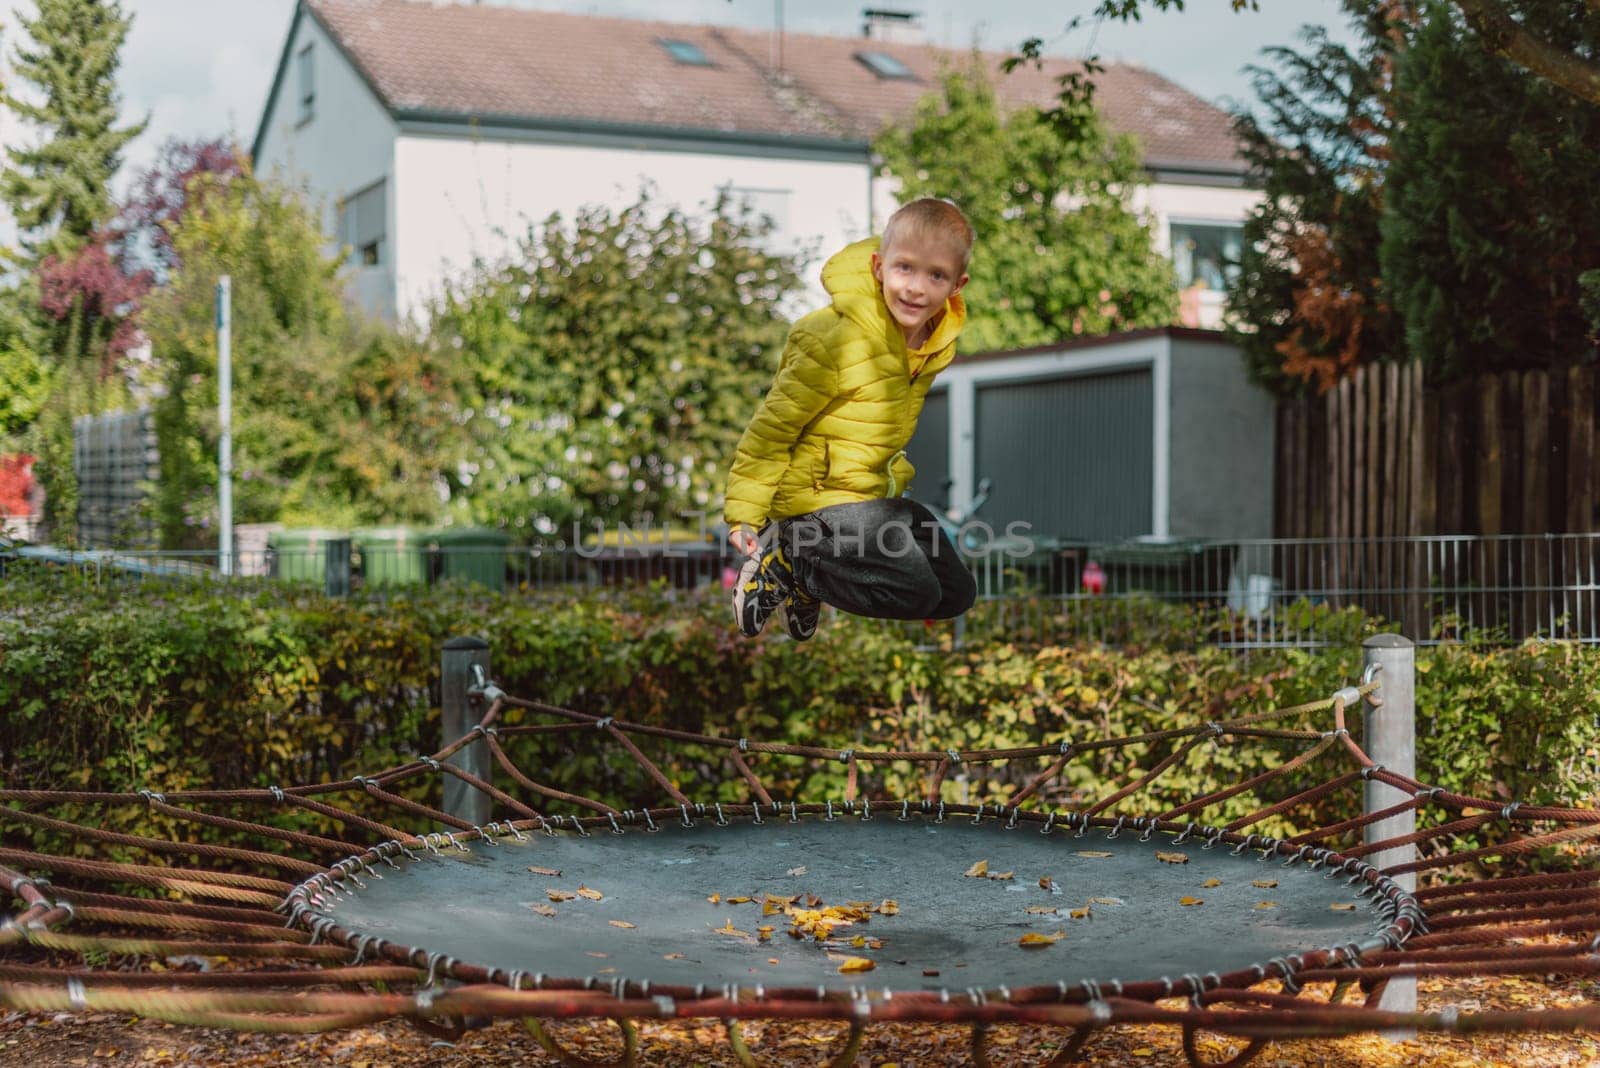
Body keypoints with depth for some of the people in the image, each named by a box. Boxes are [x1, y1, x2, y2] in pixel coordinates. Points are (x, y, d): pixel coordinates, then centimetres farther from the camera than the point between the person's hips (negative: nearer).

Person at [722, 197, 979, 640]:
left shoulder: (938, 338, -1)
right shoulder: (840, 341, -25)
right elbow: (773, 425, -17)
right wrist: (744, 513, -14)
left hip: (879, 491, 9)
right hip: (817, 493, -9)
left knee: (957, 594, 8)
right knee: (914, 593, -19)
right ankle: (784, 563, -2)